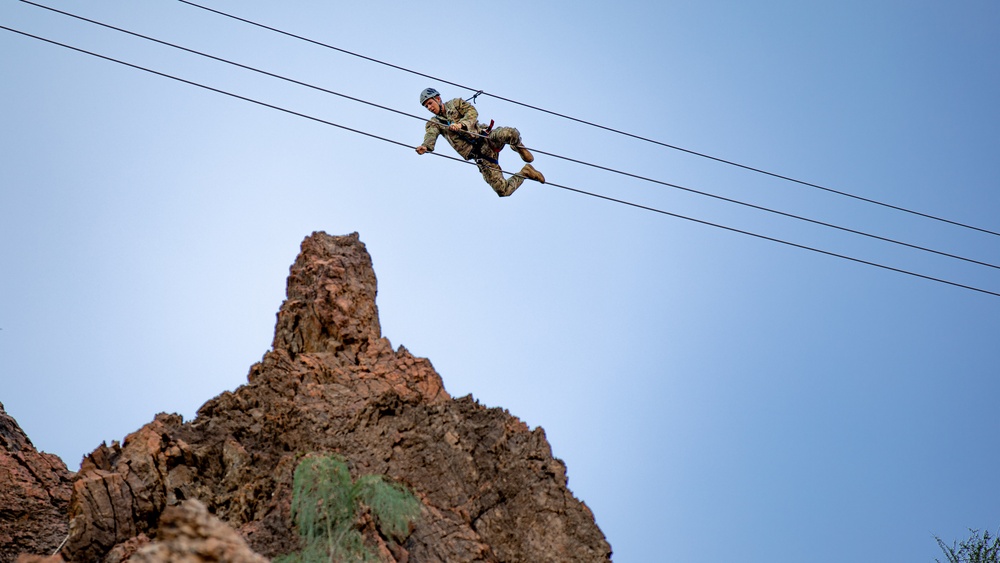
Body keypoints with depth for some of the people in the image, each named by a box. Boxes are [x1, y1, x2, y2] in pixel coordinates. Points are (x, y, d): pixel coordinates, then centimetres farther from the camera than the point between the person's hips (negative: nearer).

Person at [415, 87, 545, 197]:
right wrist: (425, 147, -32)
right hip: (480, 156, 1)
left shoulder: (455, 104, 14)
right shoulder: (433, 123, 14)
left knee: (509, 133, -37)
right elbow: (431, 136, -8)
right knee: (503, 190, -13)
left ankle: (521, 150, -1)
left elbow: (472, 112, -4)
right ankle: (525, 172, 16)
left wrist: (461, 124, -25)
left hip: (487, 138, -1)